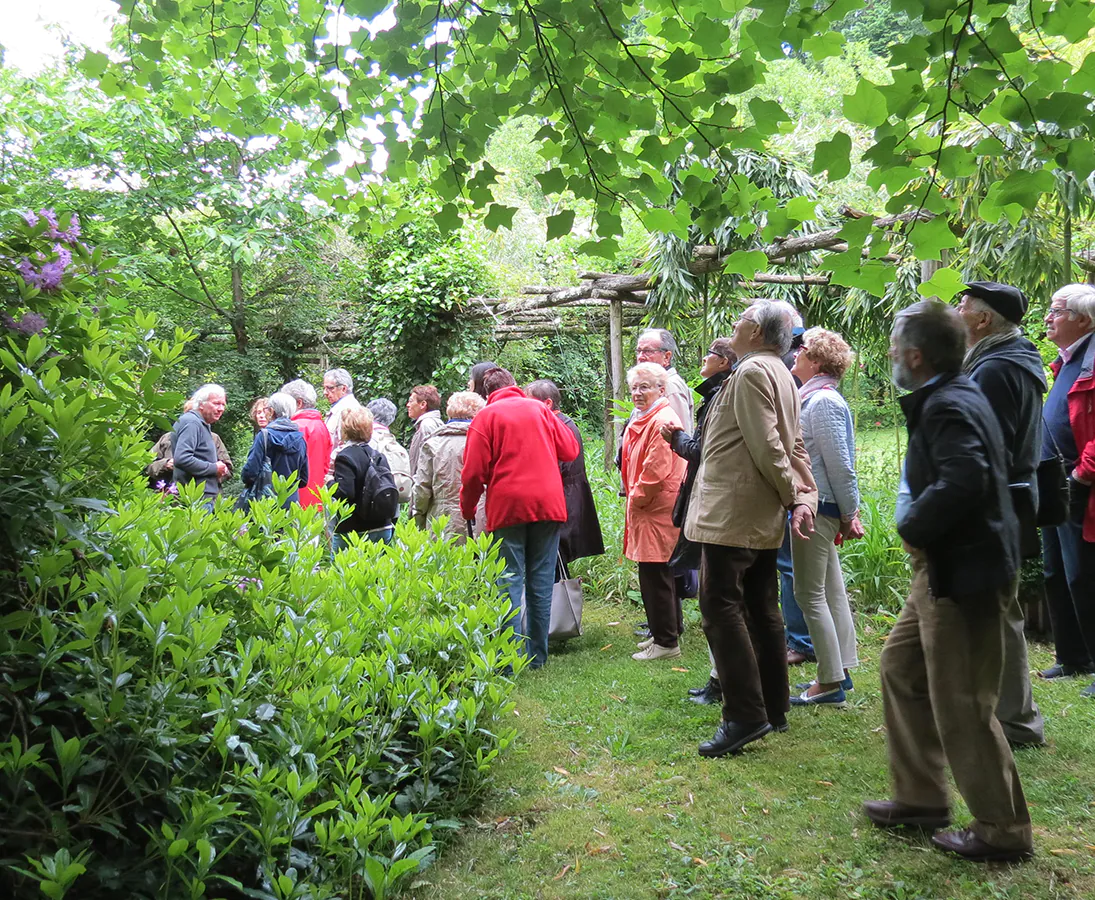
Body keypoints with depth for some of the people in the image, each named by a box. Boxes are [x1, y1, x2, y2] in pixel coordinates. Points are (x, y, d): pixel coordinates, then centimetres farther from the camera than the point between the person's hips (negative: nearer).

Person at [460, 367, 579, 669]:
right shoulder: (540, 409, 10)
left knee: (510, 581, 1)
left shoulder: (487, 416, 0)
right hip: (547, 504, 3)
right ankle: (538, 655, 16)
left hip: (508, 507, -3)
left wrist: (467, 509, 9)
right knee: (541, 581, 9)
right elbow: (570, 450, 11)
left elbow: (474, 471, -5)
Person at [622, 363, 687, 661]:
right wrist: (633, 498, 16)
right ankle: (666, 634, 28)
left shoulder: (662, 421, -17)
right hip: (647, 509, 11)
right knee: (660, 576, 17)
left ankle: (666, 642, 4)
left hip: (658, 512, -11)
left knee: (655, 577, -5)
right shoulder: (643, 420, 18)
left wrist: (636, 499, -11)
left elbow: (656, 470, -22)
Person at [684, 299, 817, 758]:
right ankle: (773, 710, 22)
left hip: (731, 513, -10)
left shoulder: (751, 372, -13)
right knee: (761, 610, 14)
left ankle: (745, 715, -8)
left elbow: (765, 445, -19)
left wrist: (792, 492, -7)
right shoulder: (782, 375, 18)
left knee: (721, 606, -8)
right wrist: (804, 499, 6)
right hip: (764, 518, 10)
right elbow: (796, 447, 16)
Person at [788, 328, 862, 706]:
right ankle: (840, 671, 23)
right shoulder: (815, 398, 15)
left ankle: (831, 682, 3)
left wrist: (849, 514, -12)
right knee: (830, 591, 14)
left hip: (817, 507, -10)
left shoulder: (823, 402, -15)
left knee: (809, 593, -4)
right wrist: (846, 513, 17)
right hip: (818, 507, 10)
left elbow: (839, 463, -16)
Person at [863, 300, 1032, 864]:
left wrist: (912, 527, -19)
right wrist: (918, 526, 7)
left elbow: (963, 481, -34)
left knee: (960, 706, 0)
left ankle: (1002, 832, 17)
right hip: (942, 568, 11)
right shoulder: (950, 398, 12)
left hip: (964, 572, -11)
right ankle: (922, 798, 30)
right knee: (901, 666, 18)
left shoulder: (948, 407, -19)